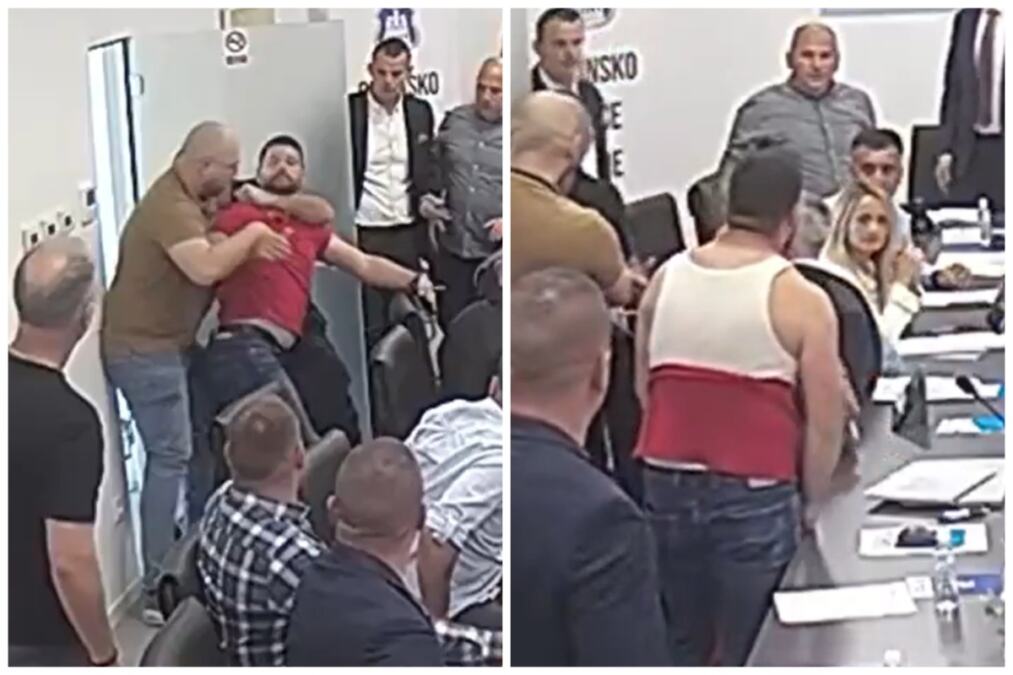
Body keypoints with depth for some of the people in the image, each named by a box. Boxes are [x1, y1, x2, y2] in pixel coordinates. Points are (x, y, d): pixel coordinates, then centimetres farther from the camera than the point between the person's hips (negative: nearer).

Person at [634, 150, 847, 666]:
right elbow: (825, 423, -9)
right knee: (748, 657, 7)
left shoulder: (665, 279, 4)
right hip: (754, 493, -5)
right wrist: (811, 500, 6)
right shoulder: (801, 300, -11)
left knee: (680, 650, 20)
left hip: (666, 483, 5)